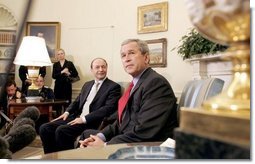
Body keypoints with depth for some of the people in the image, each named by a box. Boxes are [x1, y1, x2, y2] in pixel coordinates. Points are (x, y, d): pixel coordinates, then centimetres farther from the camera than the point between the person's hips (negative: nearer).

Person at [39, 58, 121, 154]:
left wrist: (84, 119, -19)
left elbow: (109, 108, -15)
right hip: (76, 117, 7)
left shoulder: (114, 87, -3)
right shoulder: (87, 84, 21)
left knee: (61, 130, -28)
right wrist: (67, 112, 2)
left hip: (92, 122, -7)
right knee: (45, 128, -7)